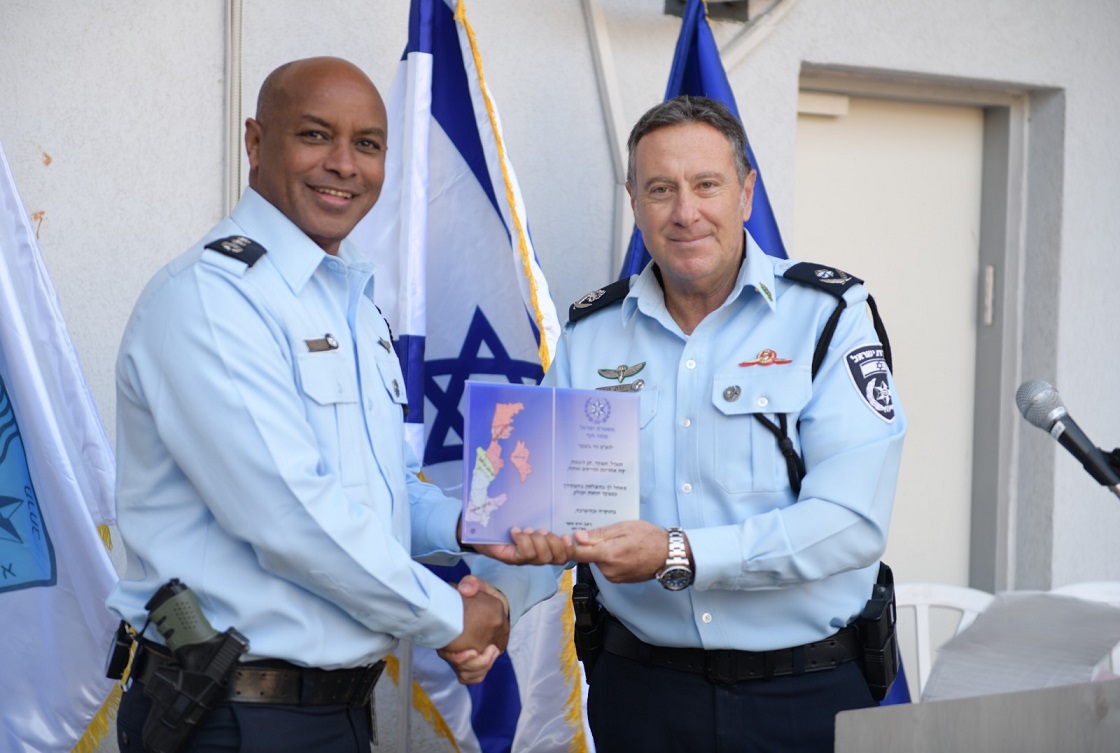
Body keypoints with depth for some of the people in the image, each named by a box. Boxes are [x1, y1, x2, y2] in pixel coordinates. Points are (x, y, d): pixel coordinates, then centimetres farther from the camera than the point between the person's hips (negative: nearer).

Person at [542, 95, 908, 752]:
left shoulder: (827, 315, -7)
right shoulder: (590, 333, 5)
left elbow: (852, 520, -17)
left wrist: (679, 556, -25)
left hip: (804, 695, -2)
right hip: (641, 690, 3)